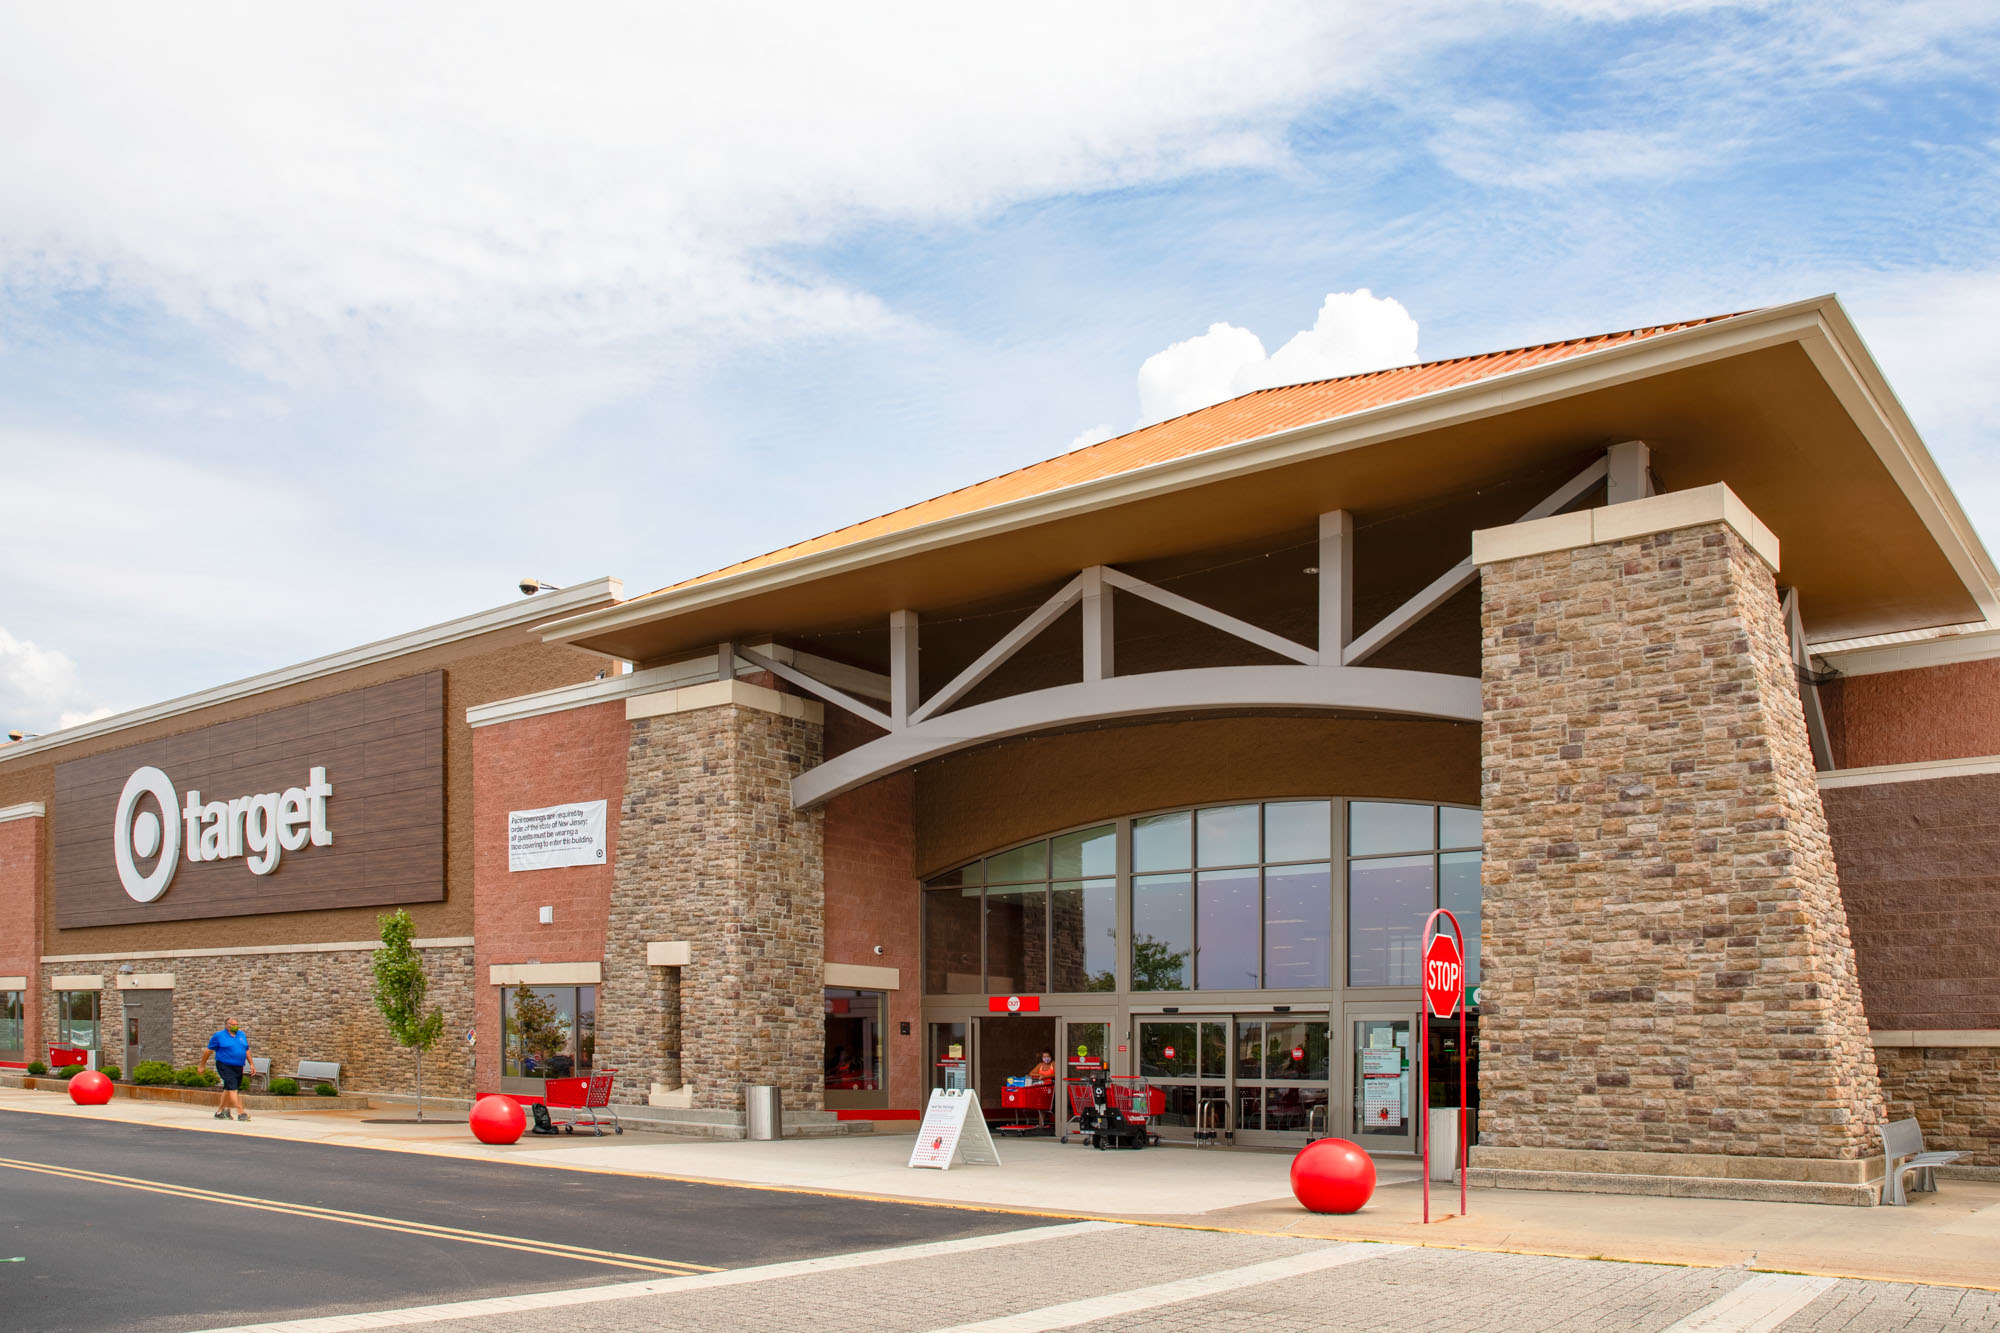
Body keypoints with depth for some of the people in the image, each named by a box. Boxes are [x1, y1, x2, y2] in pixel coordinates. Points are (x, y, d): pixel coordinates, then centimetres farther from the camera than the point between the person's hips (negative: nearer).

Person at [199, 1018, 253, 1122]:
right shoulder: (219, 1035, -2)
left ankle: (219, 1111, 29)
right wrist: (202, 1065, 7)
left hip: (238, 1067, 6)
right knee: (232, 1088, -16)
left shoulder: (242, 1034, 13)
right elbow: (208, 1051, 5)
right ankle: (241, 1113, -22)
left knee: (228, 1089, 15)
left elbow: (247, 1051, 20)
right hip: (225, 1066, -6)